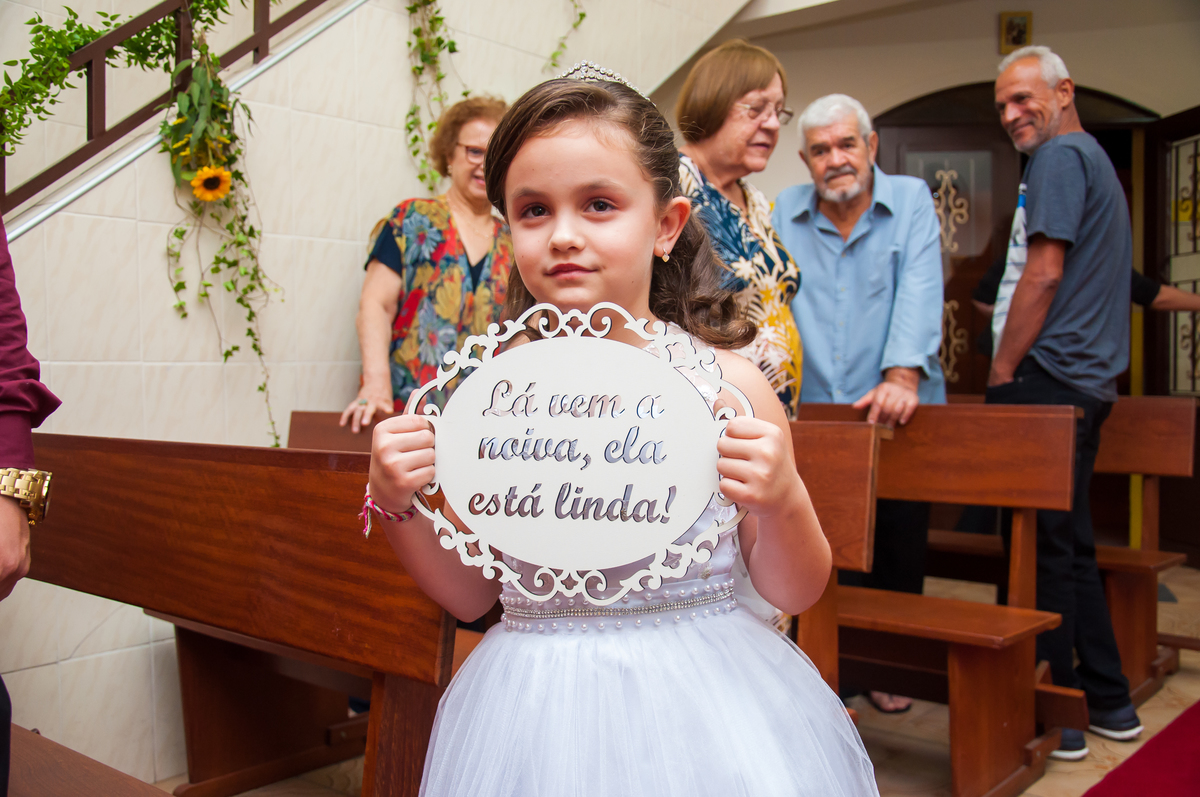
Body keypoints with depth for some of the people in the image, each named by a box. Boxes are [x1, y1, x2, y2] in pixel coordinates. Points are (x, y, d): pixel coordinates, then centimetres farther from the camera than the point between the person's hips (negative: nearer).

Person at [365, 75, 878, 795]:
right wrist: (398, 506, -9)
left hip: (699, 697, -1)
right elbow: (470, 595, 6)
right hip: (537, 709, 2)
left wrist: (783, 503, -21)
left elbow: (795, 594, -1)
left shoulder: (725, 382, -11)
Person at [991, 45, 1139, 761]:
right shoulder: (1097, 161, 23)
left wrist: (1002, 372, -11)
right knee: (1071, 541, 15)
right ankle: (1108, 700, 23)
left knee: (1041, 545, -4)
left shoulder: (1059, 156, -8)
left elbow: (1044, 273, -17)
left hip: (1047, 379, -10)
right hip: (1089, 380, 10)